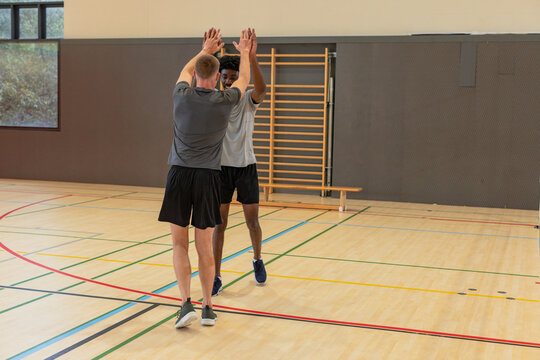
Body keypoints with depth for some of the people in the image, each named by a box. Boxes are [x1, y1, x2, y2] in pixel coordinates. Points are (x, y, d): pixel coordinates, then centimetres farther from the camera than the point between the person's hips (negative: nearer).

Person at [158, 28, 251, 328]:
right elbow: (244, 80, 19)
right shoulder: (224, 101, -4)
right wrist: (244, 53, 36)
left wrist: (206, 50, 39)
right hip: (208, 177, 0)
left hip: (180, 174, 0)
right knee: (205, 245, 8)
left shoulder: (182, 96, -1)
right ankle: (208, 307, 15)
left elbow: (186, 70, 24)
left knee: (180, 243, 6)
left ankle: (187, 302, -4)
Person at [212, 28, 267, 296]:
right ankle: (216, 277, 6)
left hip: (246, 166, 0)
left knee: (252, 221, 8)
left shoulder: (248, 100, -4)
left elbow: (261, 89, -26)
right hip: (221, 166, 0)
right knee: (219, 223, 0)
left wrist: (252, 58, -42)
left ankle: (257, 260, 36)